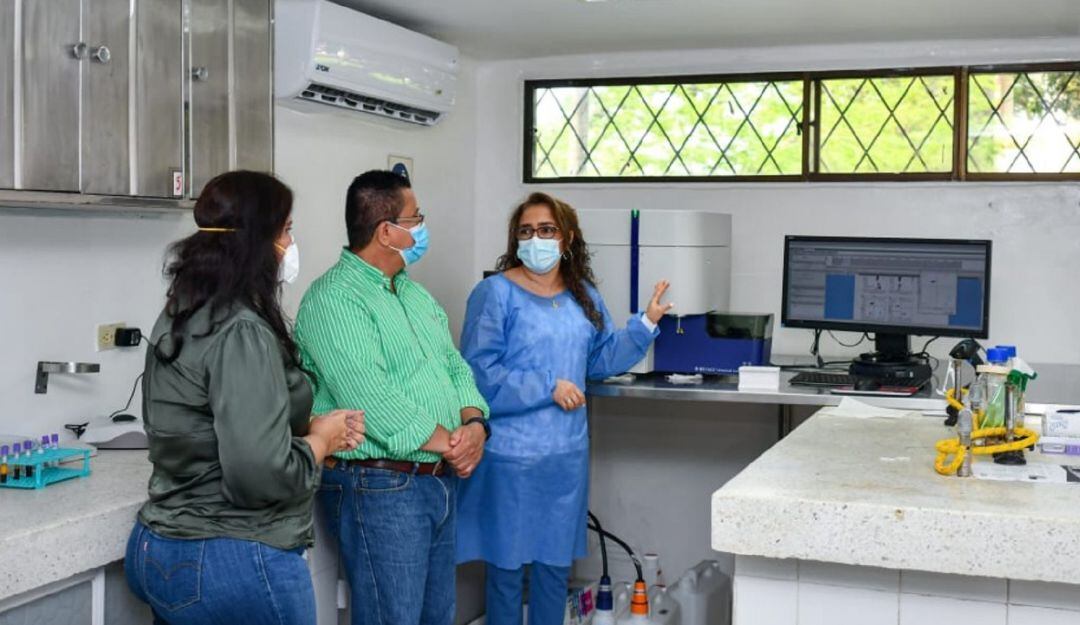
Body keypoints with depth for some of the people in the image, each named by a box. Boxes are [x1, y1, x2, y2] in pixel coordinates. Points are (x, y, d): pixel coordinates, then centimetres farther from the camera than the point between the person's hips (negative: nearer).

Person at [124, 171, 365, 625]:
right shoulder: (242, 331, -21)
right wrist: (320, 439, -9)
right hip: (233, 567, -9)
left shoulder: (181, 317, 6)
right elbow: (261, 474, -26)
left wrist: (308, 428, 5)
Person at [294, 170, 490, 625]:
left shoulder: (416, 294, 17)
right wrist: (447, 443, -18)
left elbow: (455, 366, 15)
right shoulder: (334, 298, -13)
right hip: (380, 486, -9)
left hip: (441, 481, 9)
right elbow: (370, 394, -23)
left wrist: (474, 424, -5)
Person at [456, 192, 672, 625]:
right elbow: (479, 372, -16)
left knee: (556, 561, 16)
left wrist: (646, 325, 5)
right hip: (512, 453, -5)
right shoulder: (496, 293, -10)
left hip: (567, 450, 6)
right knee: (508, 562, 5)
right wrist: (548, 388, -18)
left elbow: (602, 358, 16)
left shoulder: (583, 295, 9)